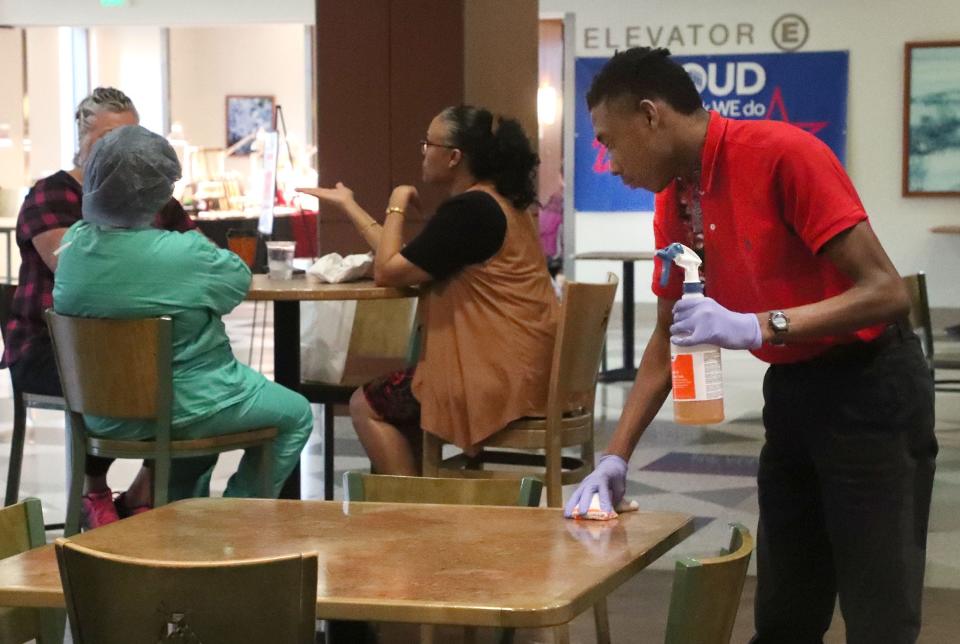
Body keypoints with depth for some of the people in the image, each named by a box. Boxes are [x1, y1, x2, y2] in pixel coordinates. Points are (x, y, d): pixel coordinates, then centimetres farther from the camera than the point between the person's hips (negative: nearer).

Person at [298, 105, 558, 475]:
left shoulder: (469, 210, -18)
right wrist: (348, 205, 18)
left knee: (367, 406, 3)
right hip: (519, 365, 10)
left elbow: (387, 271, -14)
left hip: (499, 374, -10)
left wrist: (396, 207, -1)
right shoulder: (493, 202, 14)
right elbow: (401, 260, 15)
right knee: (395, 396, 25)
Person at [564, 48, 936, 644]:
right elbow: (668, 338, 11)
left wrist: (758, 326, -33)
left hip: (871, 391, -8)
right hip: (791, 393, 8)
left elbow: (886, 292, -24)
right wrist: (616, 457, 4)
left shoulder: (784, 153, -21)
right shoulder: (673, 204, 3)